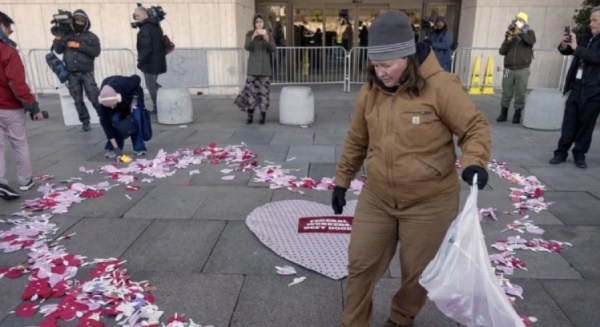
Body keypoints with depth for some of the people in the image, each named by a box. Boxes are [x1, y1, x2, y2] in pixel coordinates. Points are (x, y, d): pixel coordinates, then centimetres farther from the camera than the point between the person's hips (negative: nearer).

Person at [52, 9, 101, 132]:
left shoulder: (91, 36, 3)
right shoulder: (67, 35, 11)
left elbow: (96, 51, -11)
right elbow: (58, 50, 8)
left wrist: (79, 45, -15)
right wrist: (58, 39, -8)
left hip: (87, 73, -3)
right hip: (72, 74, 3)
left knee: (94, 98, -10)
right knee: (78, 100, 4)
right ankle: (85, 122, 12)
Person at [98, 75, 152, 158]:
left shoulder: (124, 86, -43)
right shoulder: (104, 101, -38)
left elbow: (137, 79, -21)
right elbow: (105, 122, -33)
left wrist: (134, 100, -25)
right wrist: (115, 146, -36)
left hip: (132, 96, -1)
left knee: (136, 118, -23)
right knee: (115, 120, -23)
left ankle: (139, 147, -9)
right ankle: (112, 148, -5)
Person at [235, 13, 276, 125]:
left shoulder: (268, 34, 5)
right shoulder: (250, 34, 1)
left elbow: (273, 49, -5)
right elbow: (247, 47, -14)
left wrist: (267, 39, -23)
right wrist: (253, 37, -30)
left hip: (264, 66, 1)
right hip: (253, 66, -1)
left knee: (264, 91, -3)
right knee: (251, 89, -7)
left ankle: (263, 116, 6)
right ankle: (250, 116, 5)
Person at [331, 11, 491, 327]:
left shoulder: (440, 87, -17)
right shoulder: (369, 92, -2)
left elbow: (475, 128, -11)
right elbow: (356, 141, 9)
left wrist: (474, 162, -30)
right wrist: (342, 180, 13)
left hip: (429, 202, -3)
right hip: (376, 198, 4)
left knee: (418, 272, 15)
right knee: (361, 263, 11)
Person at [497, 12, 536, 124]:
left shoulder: (529, 33, 6)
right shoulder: (510, 34, 12)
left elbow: (532, 41, -18)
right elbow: (502, 51, 4)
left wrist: (520, 33, -26)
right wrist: (508, 39, -10)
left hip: (522, 70, -2)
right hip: (509, 69, 2)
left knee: (520, 94, 0)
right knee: (506, 94, 4)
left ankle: (517, 115, 7)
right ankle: (503, 114, 12)